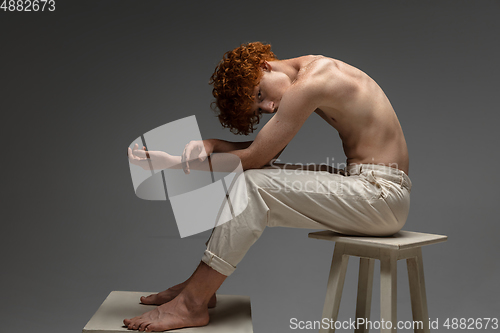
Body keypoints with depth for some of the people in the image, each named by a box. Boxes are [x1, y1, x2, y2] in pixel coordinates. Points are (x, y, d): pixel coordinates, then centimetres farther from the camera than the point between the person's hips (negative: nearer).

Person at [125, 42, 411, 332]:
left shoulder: (309, 84, -17)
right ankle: (201, 285, 12)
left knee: (253, 185, -18)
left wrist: (179, 162, -10)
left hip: (380, 194, -10)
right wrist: (211, 144, -4)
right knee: (255, 177, 11)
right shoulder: (314, 71, 13)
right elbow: (265, 152, 12)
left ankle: (192, 304, -11)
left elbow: (254, 157, -16)